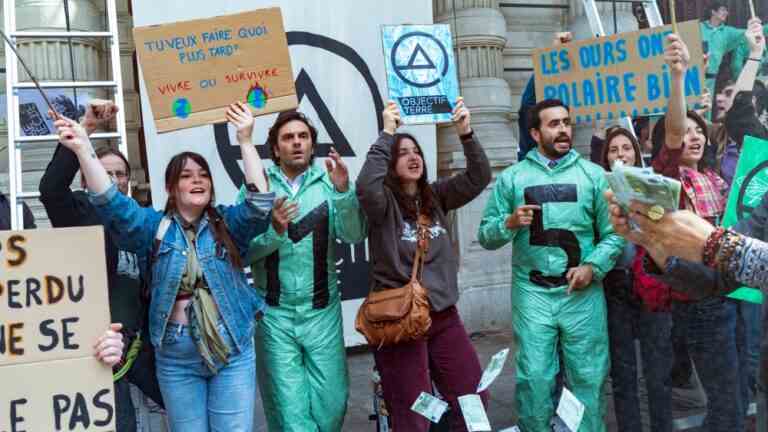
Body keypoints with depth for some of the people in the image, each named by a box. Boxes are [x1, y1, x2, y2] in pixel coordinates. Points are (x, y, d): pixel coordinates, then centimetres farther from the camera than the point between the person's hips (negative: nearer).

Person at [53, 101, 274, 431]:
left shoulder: (228, 223, 2)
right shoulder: (154, 226, 3)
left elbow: (259, 204, -15)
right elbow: (112, 205, -10)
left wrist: (245, 142, -23)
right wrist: (84, 149, -24)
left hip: (233, 350, 0)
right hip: (176, 356, 1)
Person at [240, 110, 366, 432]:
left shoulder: (328, 182, 1)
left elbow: (354, 235, -10)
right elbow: (243, 250, -6)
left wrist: (344, 192, -24)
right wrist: (273, 231, -24)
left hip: (322, 312, 1)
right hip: (274, 313, -1)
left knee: (332, 404, 9)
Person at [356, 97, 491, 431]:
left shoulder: (436, 196, 7)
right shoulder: (383, 202, -8)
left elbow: (479, 177, -1)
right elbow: (366, 186, -30)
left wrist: (465, 134, -14)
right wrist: (387, 134, -25)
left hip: (443, 314, 5)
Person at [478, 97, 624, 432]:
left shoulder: (593, 174, 6)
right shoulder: (512, 177, 7)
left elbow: (614, 232, 2)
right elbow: (486, 236, 6)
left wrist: (593, 266, -12)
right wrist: (509, 223, -13)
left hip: (582, 293, 1)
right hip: (532, 294, 0)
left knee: (587, 378, 8)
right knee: (534, 378, 4)